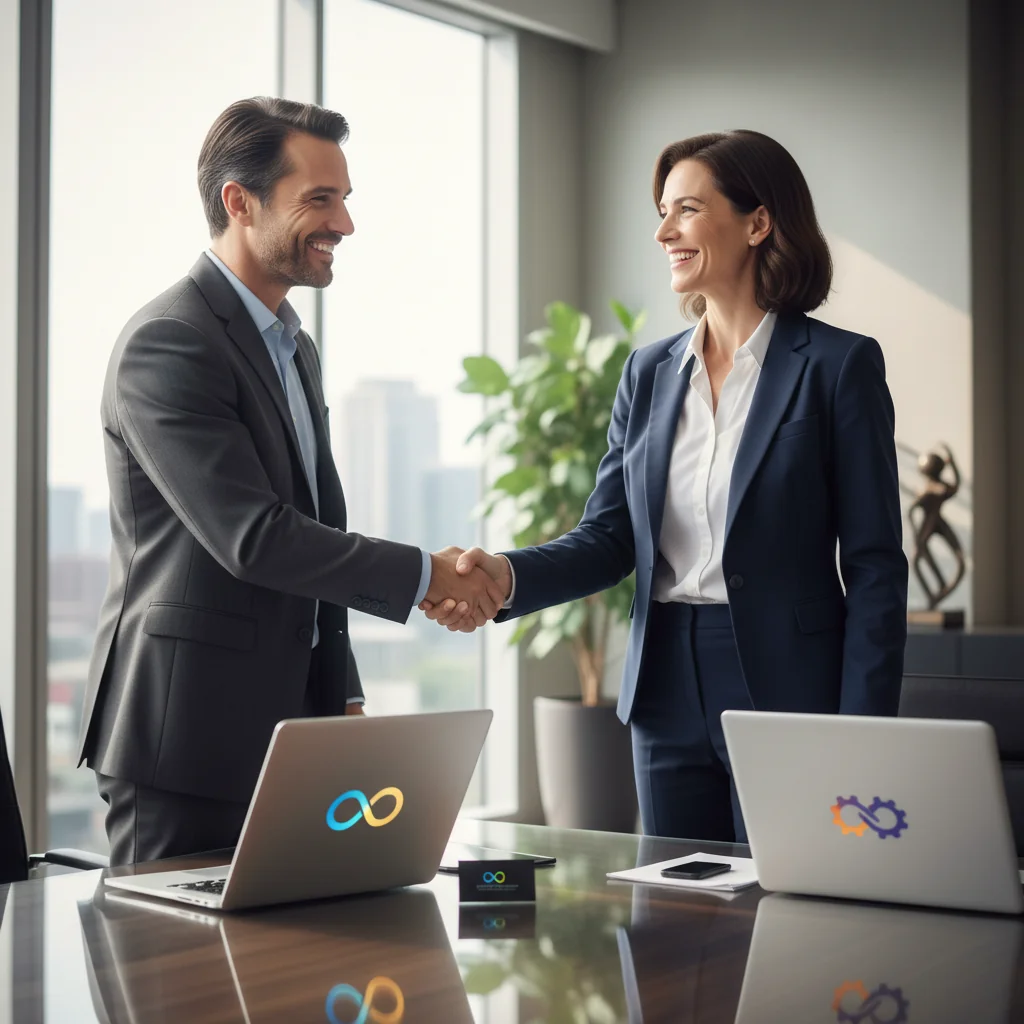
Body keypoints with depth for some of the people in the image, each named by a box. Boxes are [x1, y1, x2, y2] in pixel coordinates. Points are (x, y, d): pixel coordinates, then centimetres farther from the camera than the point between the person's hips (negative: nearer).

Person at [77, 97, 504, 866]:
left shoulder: (293, 349, 16)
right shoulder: (168, 343, -14)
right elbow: (251, 537, -22)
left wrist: (343, 697, 17)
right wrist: (423, 575, -15)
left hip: (284, 728, 9)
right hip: (186, 740, -8)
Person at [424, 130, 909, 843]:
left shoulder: (837, 364, -5)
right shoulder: (650, 372, 11)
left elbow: (874, 566, -7)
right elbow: (609, 538, 6)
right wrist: (507, 575, -14)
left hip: (788, 690, -5)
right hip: (669, 693, 5)